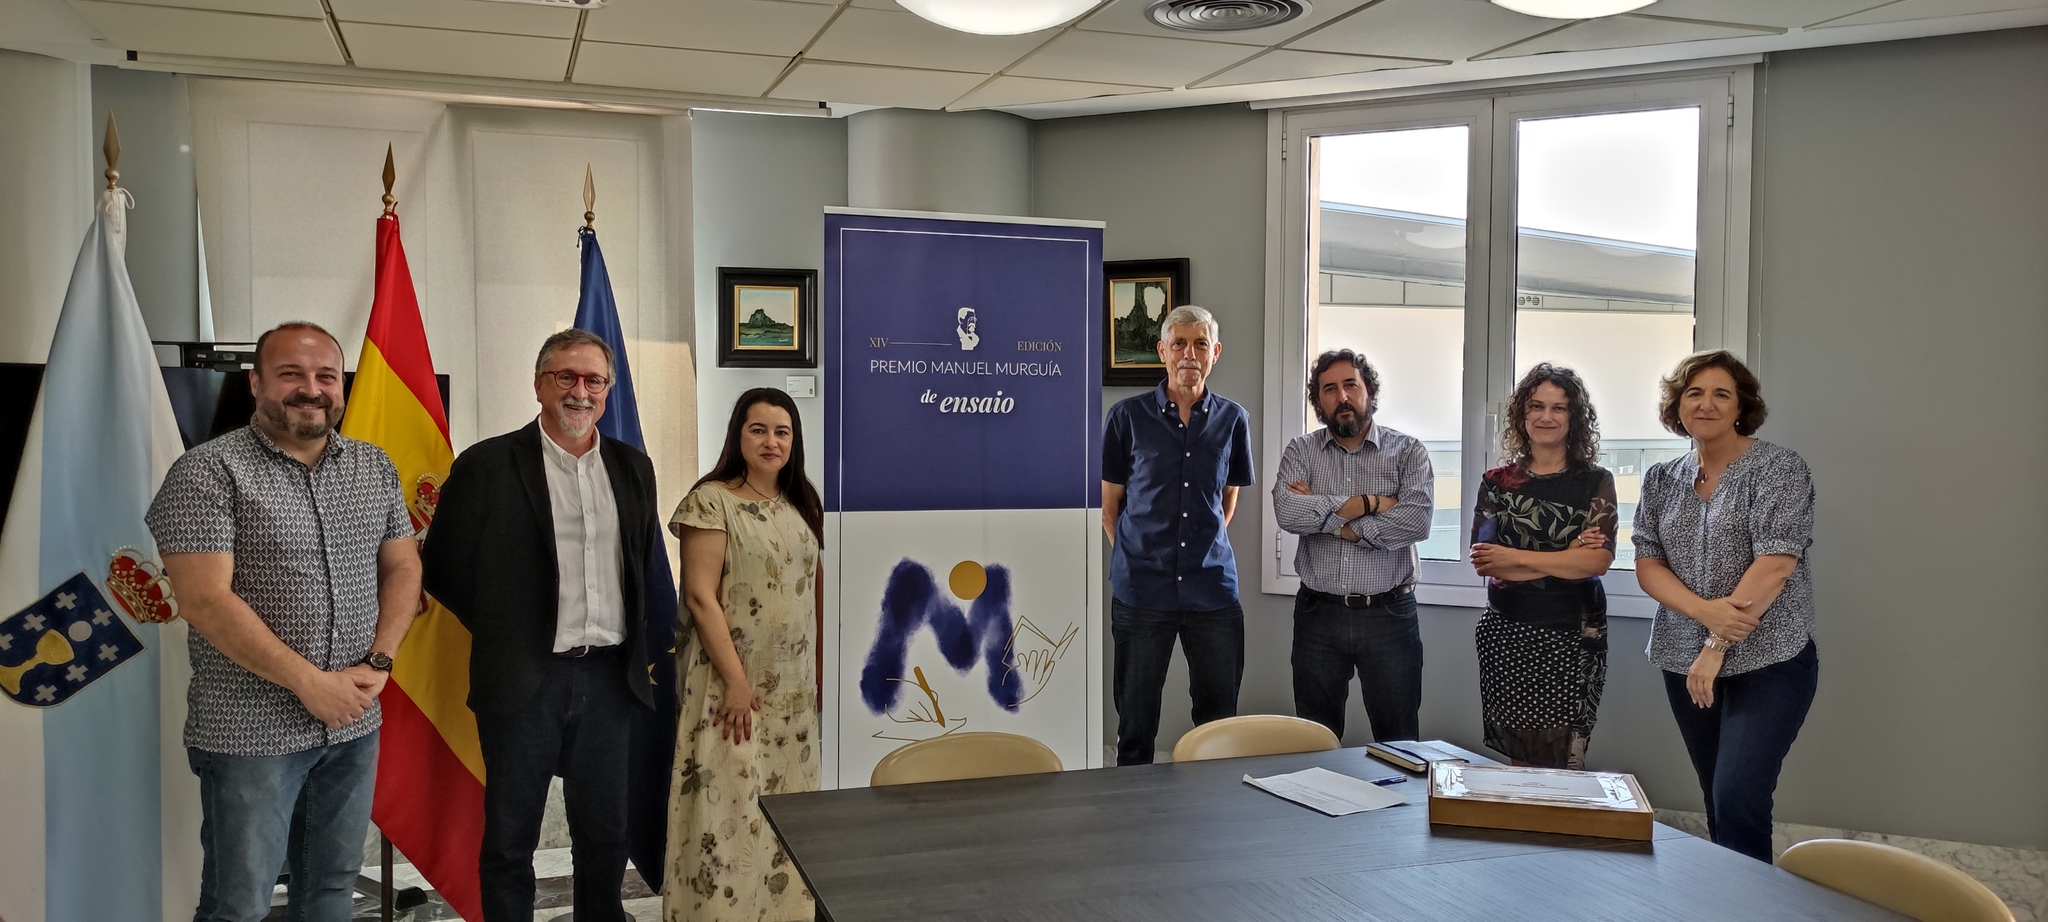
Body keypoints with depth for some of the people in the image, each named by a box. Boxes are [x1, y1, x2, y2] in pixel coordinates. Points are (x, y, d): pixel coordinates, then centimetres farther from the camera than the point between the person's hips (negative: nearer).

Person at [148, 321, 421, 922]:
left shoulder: (374, 467, 7)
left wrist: (378, 662, -6)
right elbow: (205, 601, -17)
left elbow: (402, 567, 11)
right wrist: (312, 683, -17)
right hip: (250, 734, -5)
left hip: (354, 722, 5)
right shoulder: (209, 472, -10)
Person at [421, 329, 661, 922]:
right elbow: (444, 568, -2)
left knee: (606, 833, 15)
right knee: (510, 839, 9)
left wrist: (642, 642, 9)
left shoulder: (633, 467, 8)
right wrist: (503, 632, -1)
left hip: (609, 676, 4)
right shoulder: (487, 465, -6)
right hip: (525, 678, -4)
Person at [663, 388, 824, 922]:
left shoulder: (802, 505, 11)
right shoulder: (712, 502, -9)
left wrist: (822, 671, 9)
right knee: (729, 804, -3)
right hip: (733, 683, -6)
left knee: (786, 806, 11)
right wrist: (736, 682, -17)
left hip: (794, 688, 6)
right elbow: (700, 596, -14)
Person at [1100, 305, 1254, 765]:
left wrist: (1205, 549, 13)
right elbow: (1110, 506, 7)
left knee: (1219, 718, 11)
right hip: (1141, 591, -2)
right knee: (1136, 722, 8)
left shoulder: (1233, 420, 6)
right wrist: (1134, 559, 3)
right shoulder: (1127, 417, 0)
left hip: (1213, 589, 2)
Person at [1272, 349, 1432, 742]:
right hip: (1318, 615, 2)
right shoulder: (1301, 451, 4)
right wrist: (1368, 503, -15)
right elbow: (1287, 511, -15)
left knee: (1399, 741, 8)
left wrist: (1329, 518, -14)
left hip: (1390, 616, -1)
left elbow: (1417, 520, -17)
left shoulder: (1408, 452, 1)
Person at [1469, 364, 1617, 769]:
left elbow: (1598, 560, -10)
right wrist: (1567, 557, -10)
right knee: (1518, 762, 4)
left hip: (1572, 639, -2)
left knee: (1561, 764, -4)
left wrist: (1516, 558, -11)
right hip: (1506, 634, 2)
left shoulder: (1595, 483, 4)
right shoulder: (1496, 483, 7)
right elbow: (1485, 564, -4)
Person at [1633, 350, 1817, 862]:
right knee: (1716, 800, 11)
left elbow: (1775, 564, -15)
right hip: (1685, 661, 5)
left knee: (1738, 800, -14)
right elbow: (1647, 565, 4)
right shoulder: (1662, 480, 9)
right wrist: (1704, 610, -15)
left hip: (1767, 661, -5)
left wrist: (1716, 647, -16)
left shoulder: (1777, 469, -6)